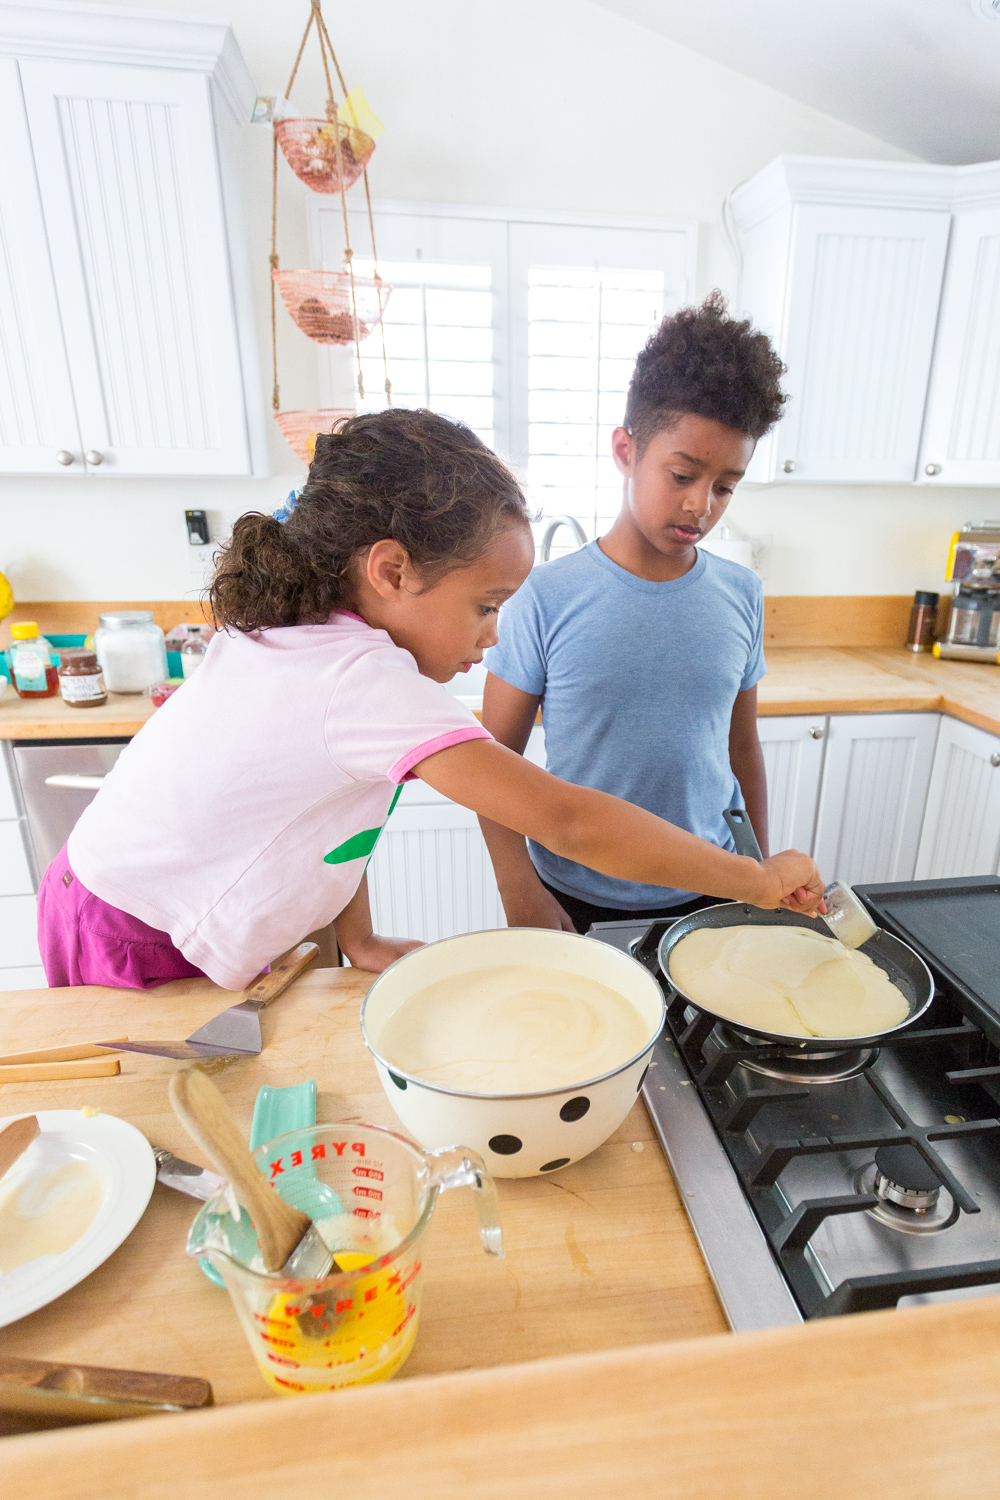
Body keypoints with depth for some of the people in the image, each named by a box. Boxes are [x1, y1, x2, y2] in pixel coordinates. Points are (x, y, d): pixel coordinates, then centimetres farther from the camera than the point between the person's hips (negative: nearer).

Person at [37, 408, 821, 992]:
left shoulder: (307, 627, -8)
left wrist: (361, 941, -4)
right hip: (132, 956, -7)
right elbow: (570, 822, -39)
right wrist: (758, 880, -29)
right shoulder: (362, 680, -36)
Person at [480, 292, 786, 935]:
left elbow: (742, 745, 7)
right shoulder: (547, 598, -14)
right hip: (575, 906, -2)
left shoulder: (742, 595, -2)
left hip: (707, 897, 3)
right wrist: (521, 893, -16)